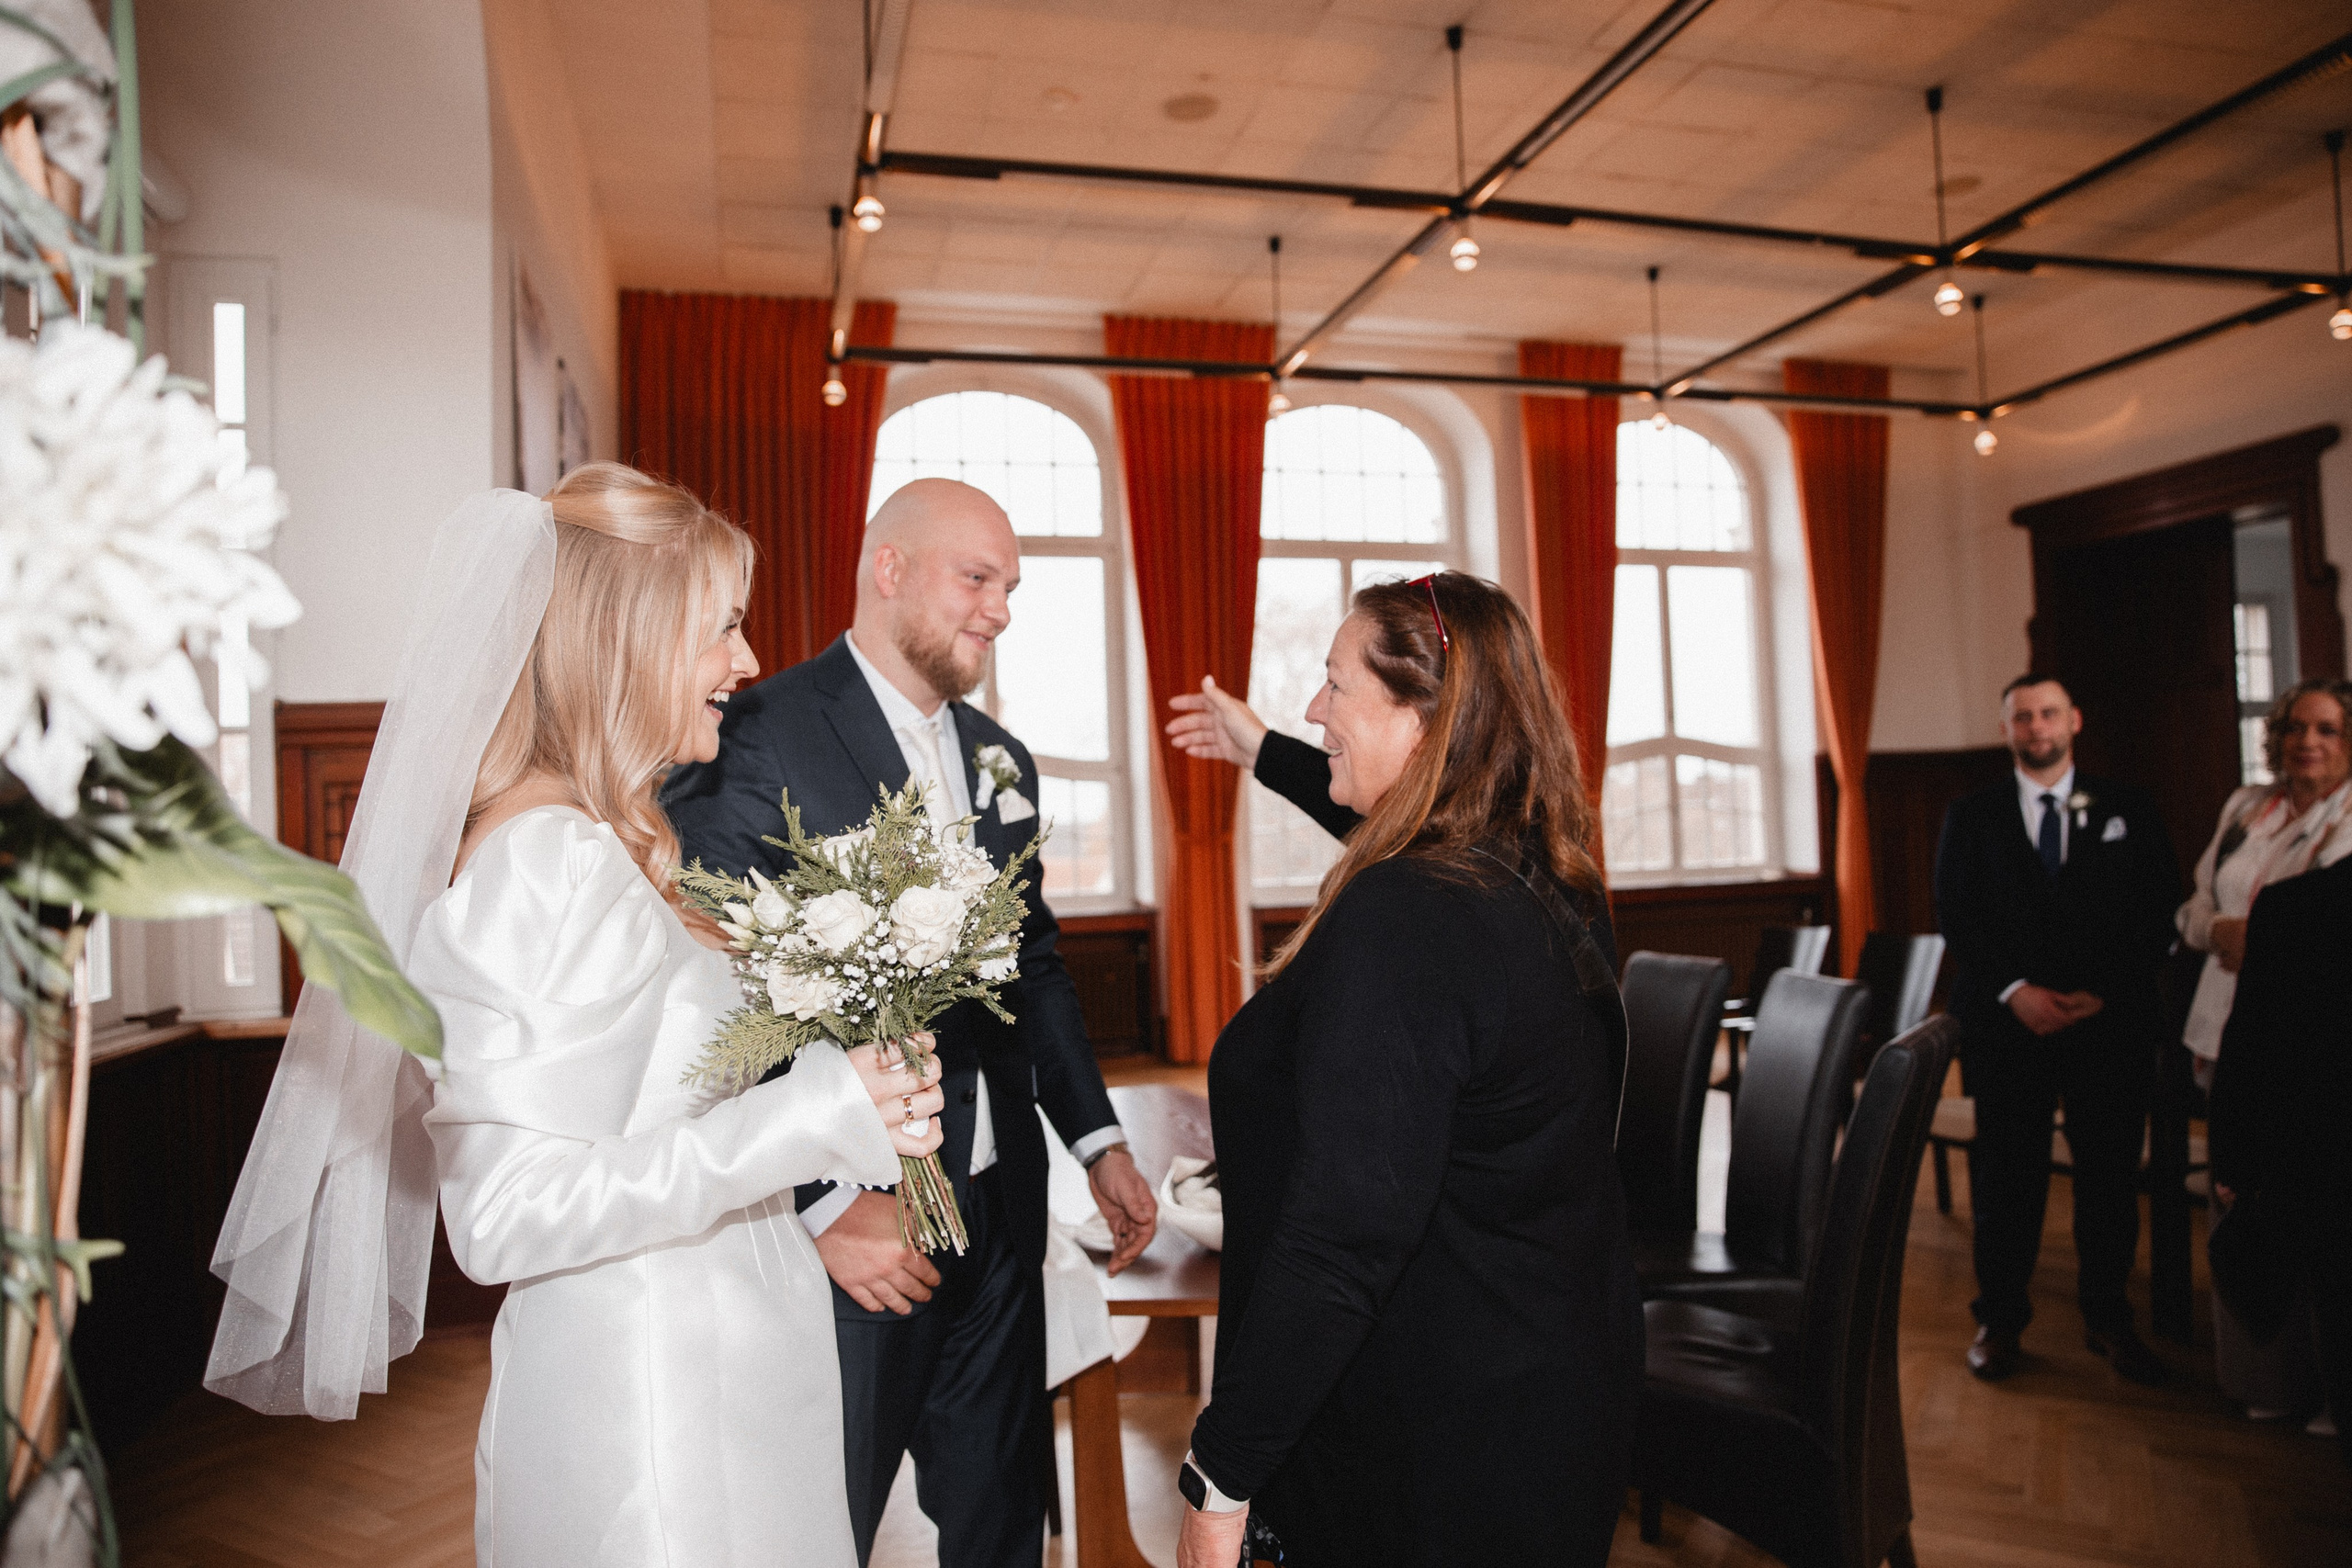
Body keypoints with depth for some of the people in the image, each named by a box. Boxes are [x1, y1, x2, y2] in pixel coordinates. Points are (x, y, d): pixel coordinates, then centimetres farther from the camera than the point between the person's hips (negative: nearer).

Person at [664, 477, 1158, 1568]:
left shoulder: (1000, 759, 10)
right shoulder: (755, 738, -15)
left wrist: (1097, 1138, 11)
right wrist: (827, 1202, -21)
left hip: (998, 1216, 7)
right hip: (844, 1229, -6)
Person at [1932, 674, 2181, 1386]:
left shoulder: (2127, 809, 9)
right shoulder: (1971, 815, 7)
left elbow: (2158, 912, 3)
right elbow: (1955, 918, 1)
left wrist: (2102, 991, -8)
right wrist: (2015, 991, -11)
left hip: (2110, 1020, 1)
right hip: (2007, 1024, -1)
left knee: (2110, 1172, 6)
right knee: (2005, 1173, 3)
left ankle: (2108, 1318, 21)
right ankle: (1999, 1319, 14)